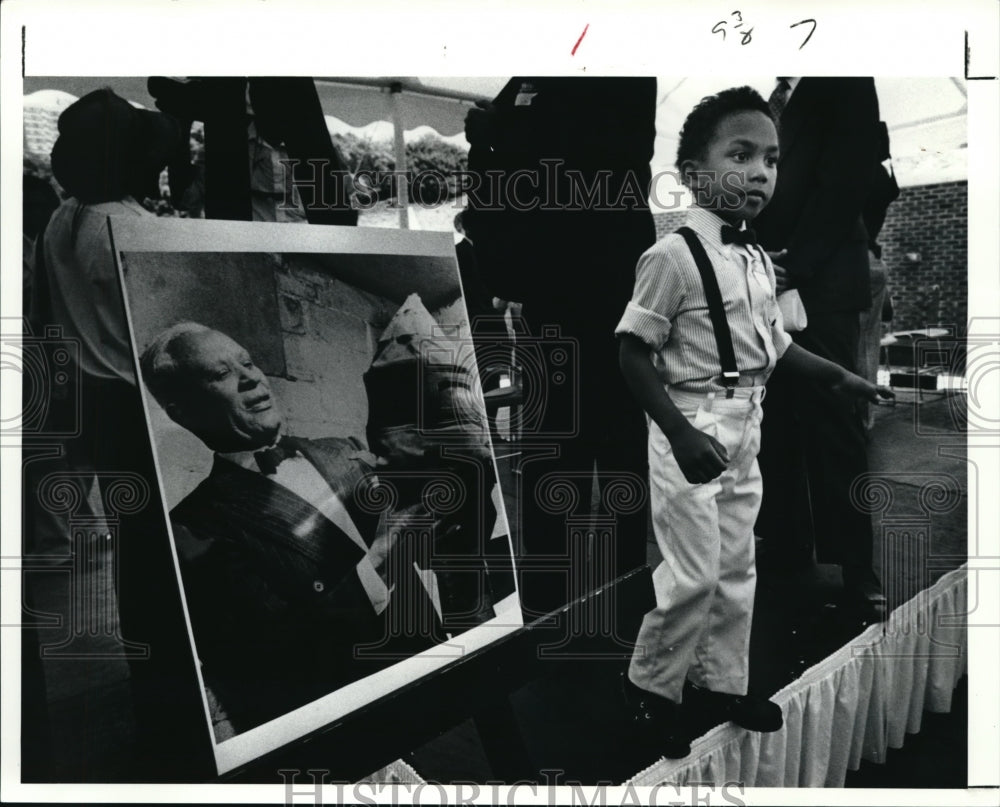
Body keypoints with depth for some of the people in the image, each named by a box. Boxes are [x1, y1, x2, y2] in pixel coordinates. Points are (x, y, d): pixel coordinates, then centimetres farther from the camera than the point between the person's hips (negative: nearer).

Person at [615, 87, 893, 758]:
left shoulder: (760, 262, 6)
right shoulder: (674, 256, -19)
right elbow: (634, 352, -18)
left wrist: (838, 377, 15)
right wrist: (680, 433, -25)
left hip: (746, 426, 8)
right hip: (694, 428, -8)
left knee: (737, 566, 16)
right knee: (695, 573, -2)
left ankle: (720, 684, 33)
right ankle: (650, 684, 21)